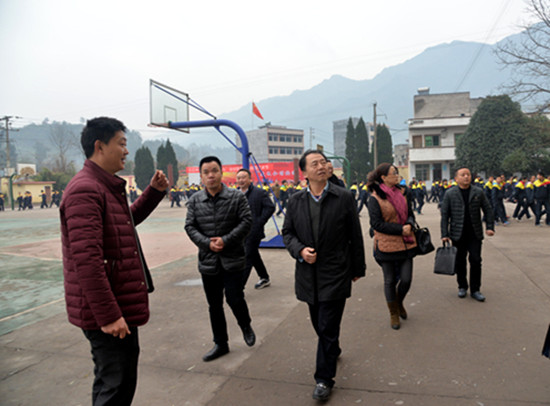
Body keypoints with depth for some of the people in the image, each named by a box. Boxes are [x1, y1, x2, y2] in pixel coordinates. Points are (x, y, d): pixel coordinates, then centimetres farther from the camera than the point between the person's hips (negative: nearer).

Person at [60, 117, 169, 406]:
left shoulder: (106, 186, 14)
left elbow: (129, 219, 30)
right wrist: (108, 315, -26)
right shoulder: (85, 190, -20)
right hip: (108, 312, -10)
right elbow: (86, 260, -27)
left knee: (120, 379, 23)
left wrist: (154, 192, 16)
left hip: (120, 306, 10)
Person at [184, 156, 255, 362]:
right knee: (214, 305, 12)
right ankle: (220, 344, 30)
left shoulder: (236, 197, -5)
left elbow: (246, 221, -9)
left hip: (232, 259, -3)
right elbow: (190, 226, 2)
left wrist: (225, 240, -17)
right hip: (208, 261, 3)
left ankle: (246, 326, 29)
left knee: (234, 298, -5)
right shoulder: (195, 200, 3)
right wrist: (207, 243, -13)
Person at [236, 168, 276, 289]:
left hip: (253, 231, -7)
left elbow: (270, 207, -13)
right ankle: (265, 278, 36)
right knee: (254, 256, 19)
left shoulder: (259, 193, -8)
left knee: (247, 259, -7)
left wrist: (259, 222, -16)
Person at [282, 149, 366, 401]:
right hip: (308, 274, 4)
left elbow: (355, 236, -1)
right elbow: (287, 232, 8)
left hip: (335, 274, -4)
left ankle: (324, 378, 17)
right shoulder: (295, 201, 1)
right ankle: (333, 351, 49)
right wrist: (299, 250, -12)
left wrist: (358, 268, 4)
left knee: (327, 327, 0)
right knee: (319, 324, 20)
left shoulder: (344, 197, -6)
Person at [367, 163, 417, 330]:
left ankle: (399, 302, 33)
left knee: (406, 279, 2)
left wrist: (409, 224, -8)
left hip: (405, 243, 5)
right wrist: (400, 229, -15)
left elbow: (410, 213, 15)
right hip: (387, 245, -4)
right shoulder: (375, 198, -10)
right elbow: (376, 223, -13)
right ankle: (393, 314, 26)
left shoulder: (403, 193, 8)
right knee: (390, 281, 7)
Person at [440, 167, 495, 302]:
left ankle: (475, 290, 14)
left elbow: (488, 210, 8)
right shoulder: (450, 194, -1)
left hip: (475, 234, 1)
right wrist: (444, 234, -6)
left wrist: (490, 227, -4)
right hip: (458, 234, -1)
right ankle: (462, 287, 25)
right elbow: (444, 214, -1)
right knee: (460, 262, 8)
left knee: (475, 261, 2)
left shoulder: (478, 192, 4)